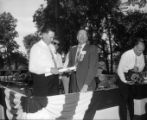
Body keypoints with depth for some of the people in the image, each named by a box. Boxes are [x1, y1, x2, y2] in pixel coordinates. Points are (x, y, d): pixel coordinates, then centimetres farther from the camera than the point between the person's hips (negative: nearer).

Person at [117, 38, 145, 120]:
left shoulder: (141, 55, -8)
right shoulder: (126, 55, -23)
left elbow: (142, 65, 9)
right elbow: (120, 70, -20)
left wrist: (138, 68, -13)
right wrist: (125, 81, -26)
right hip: (124, 79, -5)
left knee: (131, 99, 12)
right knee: (125, 100, -4)